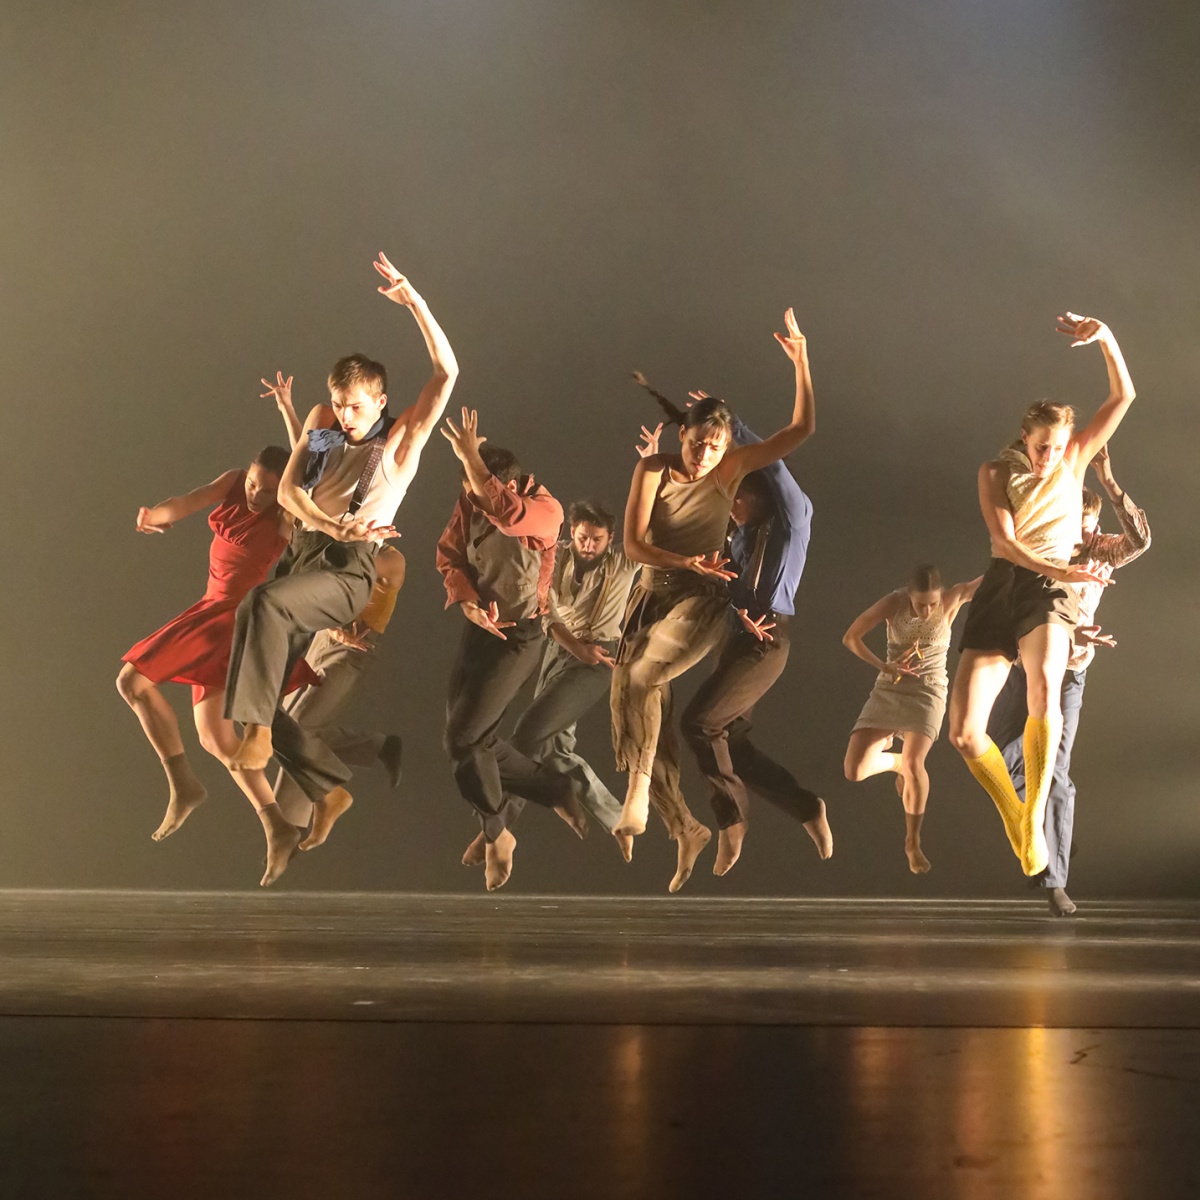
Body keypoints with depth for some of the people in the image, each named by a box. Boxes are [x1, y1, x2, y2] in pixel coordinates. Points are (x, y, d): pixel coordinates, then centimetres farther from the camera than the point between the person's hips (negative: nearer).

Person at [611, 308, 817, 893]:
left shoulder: (733, 468, 0)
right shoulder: (654, 468, -2)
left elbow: (802, 428, -1)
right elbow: (633, 545, -11)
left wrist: (800, 361, -8)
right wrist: (686, 563, -25)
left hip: (702, 602, -2)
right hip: (651, 595, 3)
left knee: (640, 678, -30)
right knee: (636, 719, -2)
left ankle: (639, 791, -15)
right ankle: (685, 830, 13)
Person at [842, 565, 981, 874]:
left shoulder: (953, 599, -12)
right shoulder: (893, 603, -10)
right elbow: (850, 637, -3)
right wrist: (884, 667, -13)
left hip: (928, 691, -2)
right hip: (888, 691, 2)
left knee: (914, 762, -25)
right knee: (854, 771, -9)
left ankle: (913, 842, -2)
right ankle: (897, 760, 27)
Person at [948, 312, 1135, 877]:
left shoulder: (1075, 460, 11)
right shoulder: (996, 471, 6)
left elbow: (1123, 395, 4)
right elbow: (1004, 540, -9)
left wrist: (1105, 336, -10)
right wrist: (1057, 568, -24)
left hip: (1049, 593, 0)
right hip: (1000, 588, 1)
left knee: (1043, 684, -36)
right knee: (964, 733, -12)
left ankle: (1035, 818, -26)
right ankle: (1011, 811, 16)